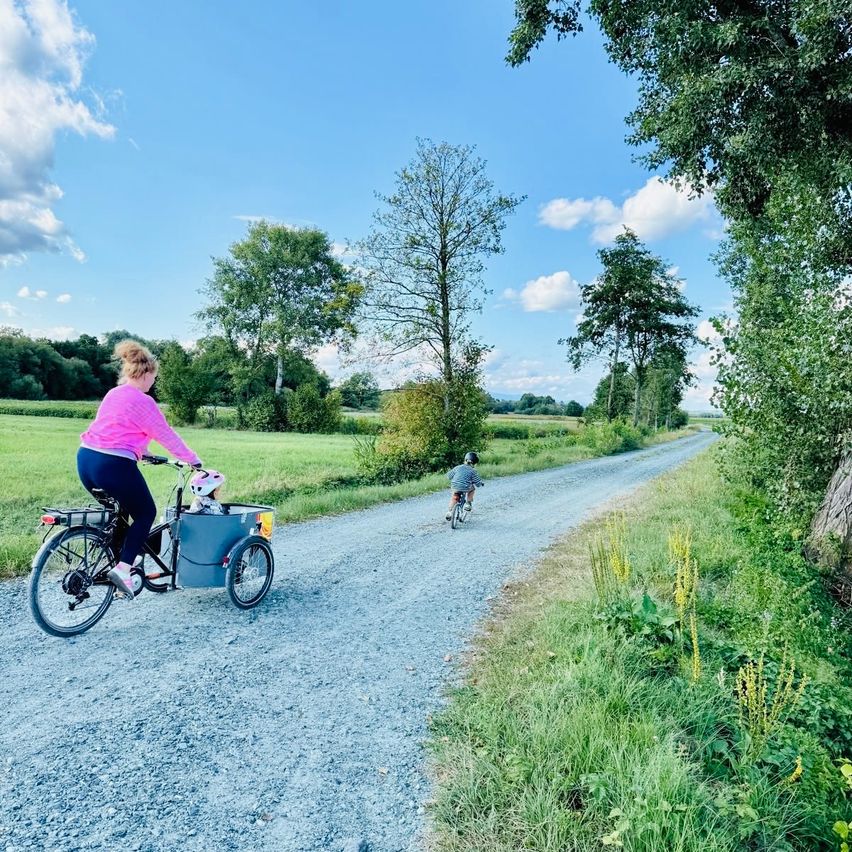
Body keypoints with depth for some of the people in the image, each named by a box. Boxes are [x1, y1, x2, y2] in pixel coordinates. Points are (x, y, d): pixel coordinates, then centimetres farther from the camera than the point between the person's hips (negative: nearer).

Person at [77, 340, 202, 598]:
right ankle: (123, 569, -2)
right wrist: (192, 459, 6)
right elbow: (167, 436, -5)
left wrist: (140, 451, 37)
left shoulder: (112, 394, 17)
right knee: (146, 513, 9)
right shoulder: (143, 401, -9)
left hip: (85, 459, 8)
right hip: (113, 465, -8)